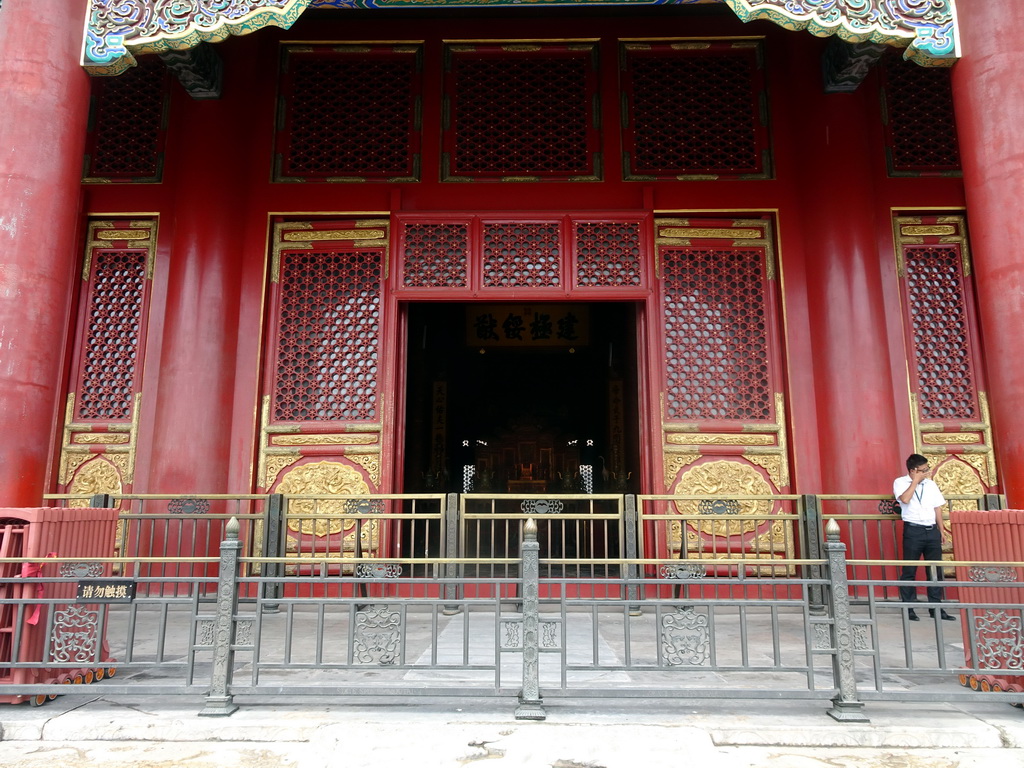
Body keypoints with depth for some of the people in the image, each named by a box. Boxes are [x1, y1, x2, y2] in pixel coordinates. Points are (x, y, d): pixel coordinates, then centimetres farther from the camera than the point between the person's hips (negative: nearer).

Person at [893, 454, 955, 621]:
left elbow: (938, 508, 14)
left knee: (936, 570, 7)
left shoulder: (930, 484, 12)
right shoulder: (900, 482, -1)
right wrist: (916, 481, -12)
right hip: (913, 530, -5)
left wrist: (941, 531, 10)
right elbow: (905, 499, -21)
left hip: (932, 530, 5)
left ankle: (936, 607, 15)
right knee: (909, 571, -1)